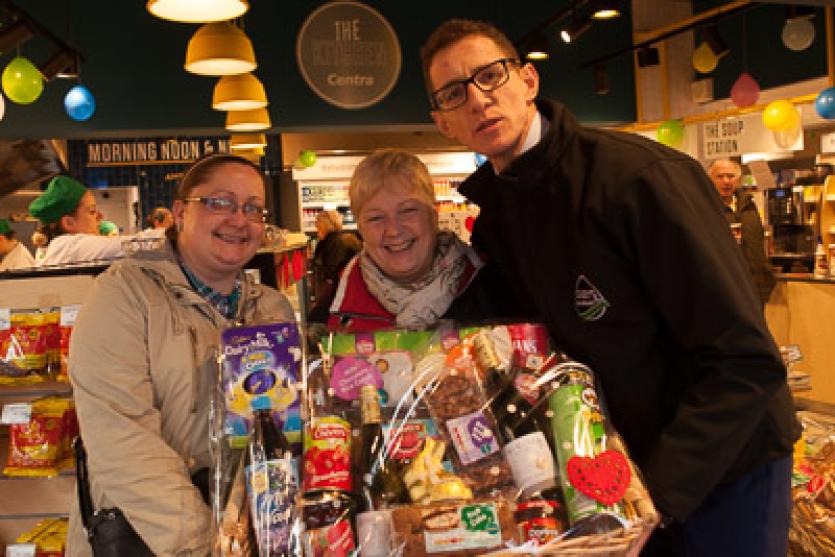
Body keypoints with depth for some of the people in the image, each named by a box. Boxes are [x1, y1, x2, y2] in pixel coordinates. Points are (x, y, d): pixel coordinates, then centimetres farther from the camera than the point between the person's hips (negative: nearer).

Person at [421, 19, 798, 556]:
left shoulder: (637, 174, -24)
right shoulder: (491, 220, -2)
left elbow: (746, 361, -26)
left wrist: (650, 496, -28)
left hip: (725, 463, -5)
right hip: (621, 464, 6)